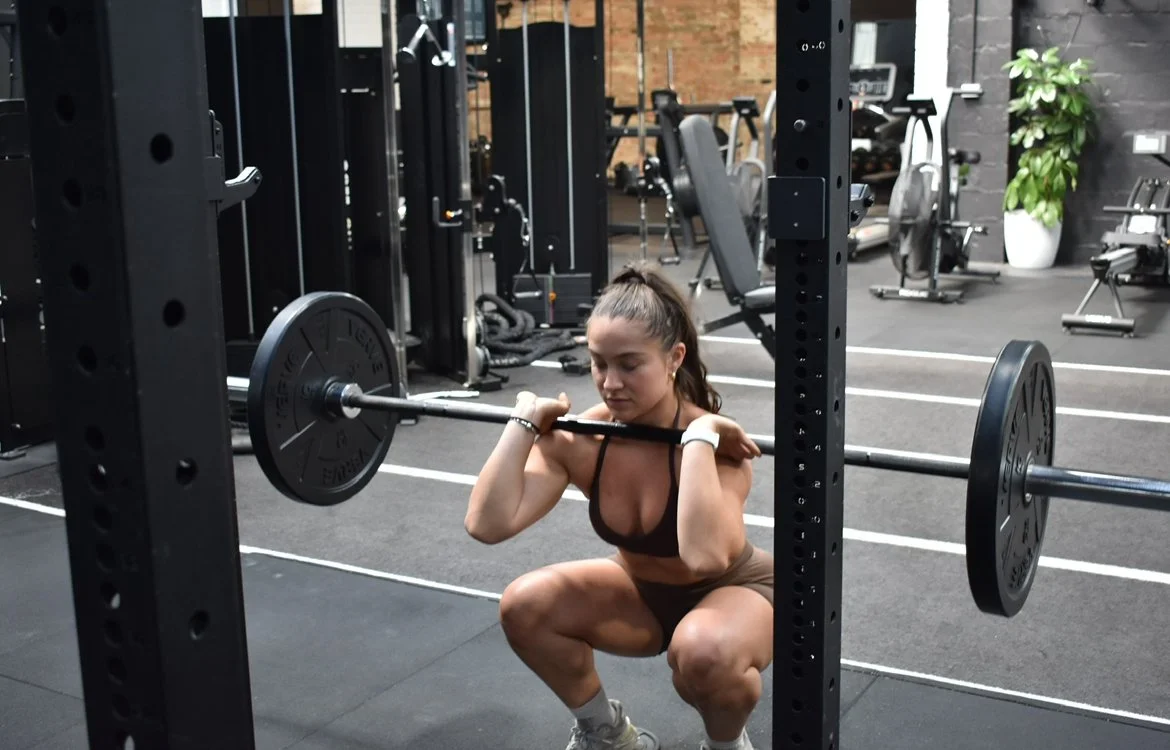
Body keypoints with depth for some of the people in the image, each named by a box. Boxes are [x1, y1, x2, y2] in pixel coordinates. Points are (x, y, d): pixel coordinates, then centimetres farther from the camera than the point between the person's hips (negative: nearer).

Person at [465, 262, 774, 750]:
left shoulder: (712, 444, -32)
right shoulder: (579, 439, -19)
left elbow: (704, 557, -50)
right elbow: (487, 524, -29)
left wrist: (698, 437, -46)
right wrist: (524, 421, -26)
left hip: (735, 591, -5)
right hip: (644, 591, 5)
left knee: (702, 651, -38)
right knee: (524, 605, -18)